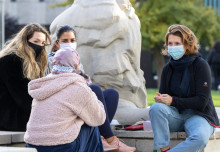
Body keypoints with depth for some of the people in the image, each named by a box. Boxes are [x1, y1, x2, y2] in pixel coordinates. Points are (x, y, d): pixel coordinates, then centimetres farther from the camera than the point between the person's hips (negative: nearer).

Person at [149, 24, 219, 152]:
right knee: (156, 108, -29)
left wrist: (173, 101, -20)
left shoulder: (200, 65, -7)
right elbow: (164, 95, 11)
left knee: (200, 138, -38)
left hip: (199, 115, -4)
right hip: (176, 115, 4)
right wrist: (160, 99, -16)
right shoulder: (168, 69, 9)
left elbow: (202, 101, -11)